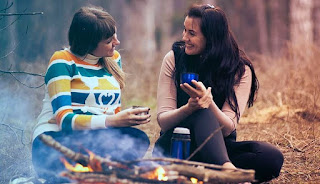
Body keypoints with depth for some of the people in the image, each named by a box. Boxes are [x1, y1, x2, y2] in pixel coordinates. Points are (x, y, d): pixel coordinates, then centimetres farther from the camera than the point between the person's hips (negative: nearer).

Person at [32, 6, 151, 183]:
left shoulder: (113, 58, 14)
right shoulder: (62, 62, -6)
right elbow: (64, 120, -16)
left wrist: (129, 117, -8)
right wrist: (112, 121, -28)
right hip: (54, 140, -6)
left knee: (138, 139, -27)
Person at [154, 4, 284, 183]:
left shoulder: (240, 70, -5)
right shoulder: (174, 58, -3)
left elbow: (227, 129, -13)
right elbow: (163, 121, -8)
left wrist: (209, 102, -34)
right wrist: (189, 108, -30)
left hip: (218, 147, 1)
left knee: (273, 157, -26)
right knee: (203, 113, -34)